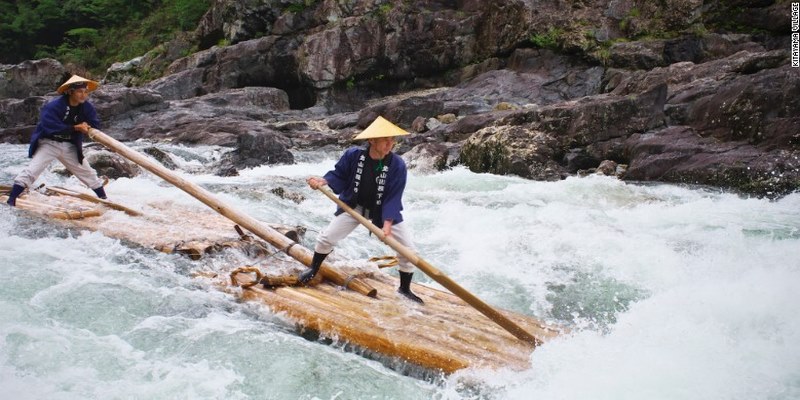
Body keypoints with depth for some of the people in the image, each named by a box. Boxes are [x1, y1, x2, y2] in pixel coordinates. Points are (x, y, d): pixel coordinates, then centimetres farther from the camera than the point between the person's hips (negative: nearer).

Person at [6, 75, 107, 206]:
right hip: (49, 143, -5)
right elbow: (50, 127, -31)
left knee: (88, 174, 13)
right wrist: (75, 128, -31)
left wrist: (85, 128, -25)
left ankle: (104, 200, 29)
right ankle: (10, 202, -16)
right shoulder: (54, 106, -23)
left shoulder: (87, 108, -6)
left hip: (69, 146, 5)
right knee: (32, 171, -18)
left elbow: (95, 126, -3)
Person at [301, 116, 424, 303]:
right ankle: (313, 269, 31)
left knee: (408, 249, -6)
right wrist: (323, 181, -24)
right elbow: (339, 175, -5)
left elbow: (393, 197, -21)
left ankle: (404, 289, 17)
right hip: (354, 206, 1)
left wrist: (388, 223, -30)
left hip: (384, 211, 0)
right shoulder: (353, 155, -21)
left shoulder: (398, 165, -24)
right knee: (327, 237, 1)